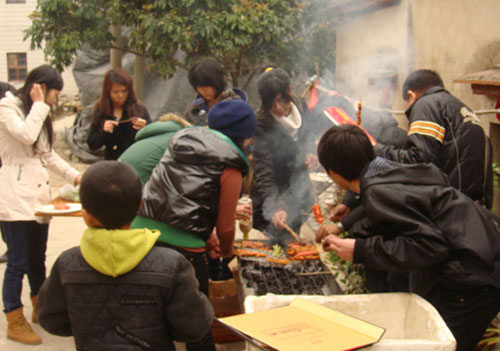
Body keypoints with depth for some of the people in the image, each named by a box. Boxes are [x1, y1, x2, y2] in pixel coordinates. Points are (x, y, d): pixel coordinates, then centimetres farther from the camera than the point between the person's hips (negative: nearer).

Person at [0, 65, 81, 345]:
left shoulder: (39, 114, 21)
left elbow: (49, 154, 21)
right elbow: (27, 135, -24)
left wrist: (75, 176, 10)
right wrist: (39, 104, -12)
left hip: (39, 198, 8)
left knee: (38, 259, 17)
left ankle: (40, 310, 30)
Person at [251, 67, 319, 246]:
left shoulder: (299, 105, -11)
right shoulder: (261, 125, -29)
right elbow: (263, 173, -31)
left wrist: (309, 153, -9)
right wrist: (275, 208, -43)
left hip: (299, 189, 5)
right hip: (275, 196, -5)